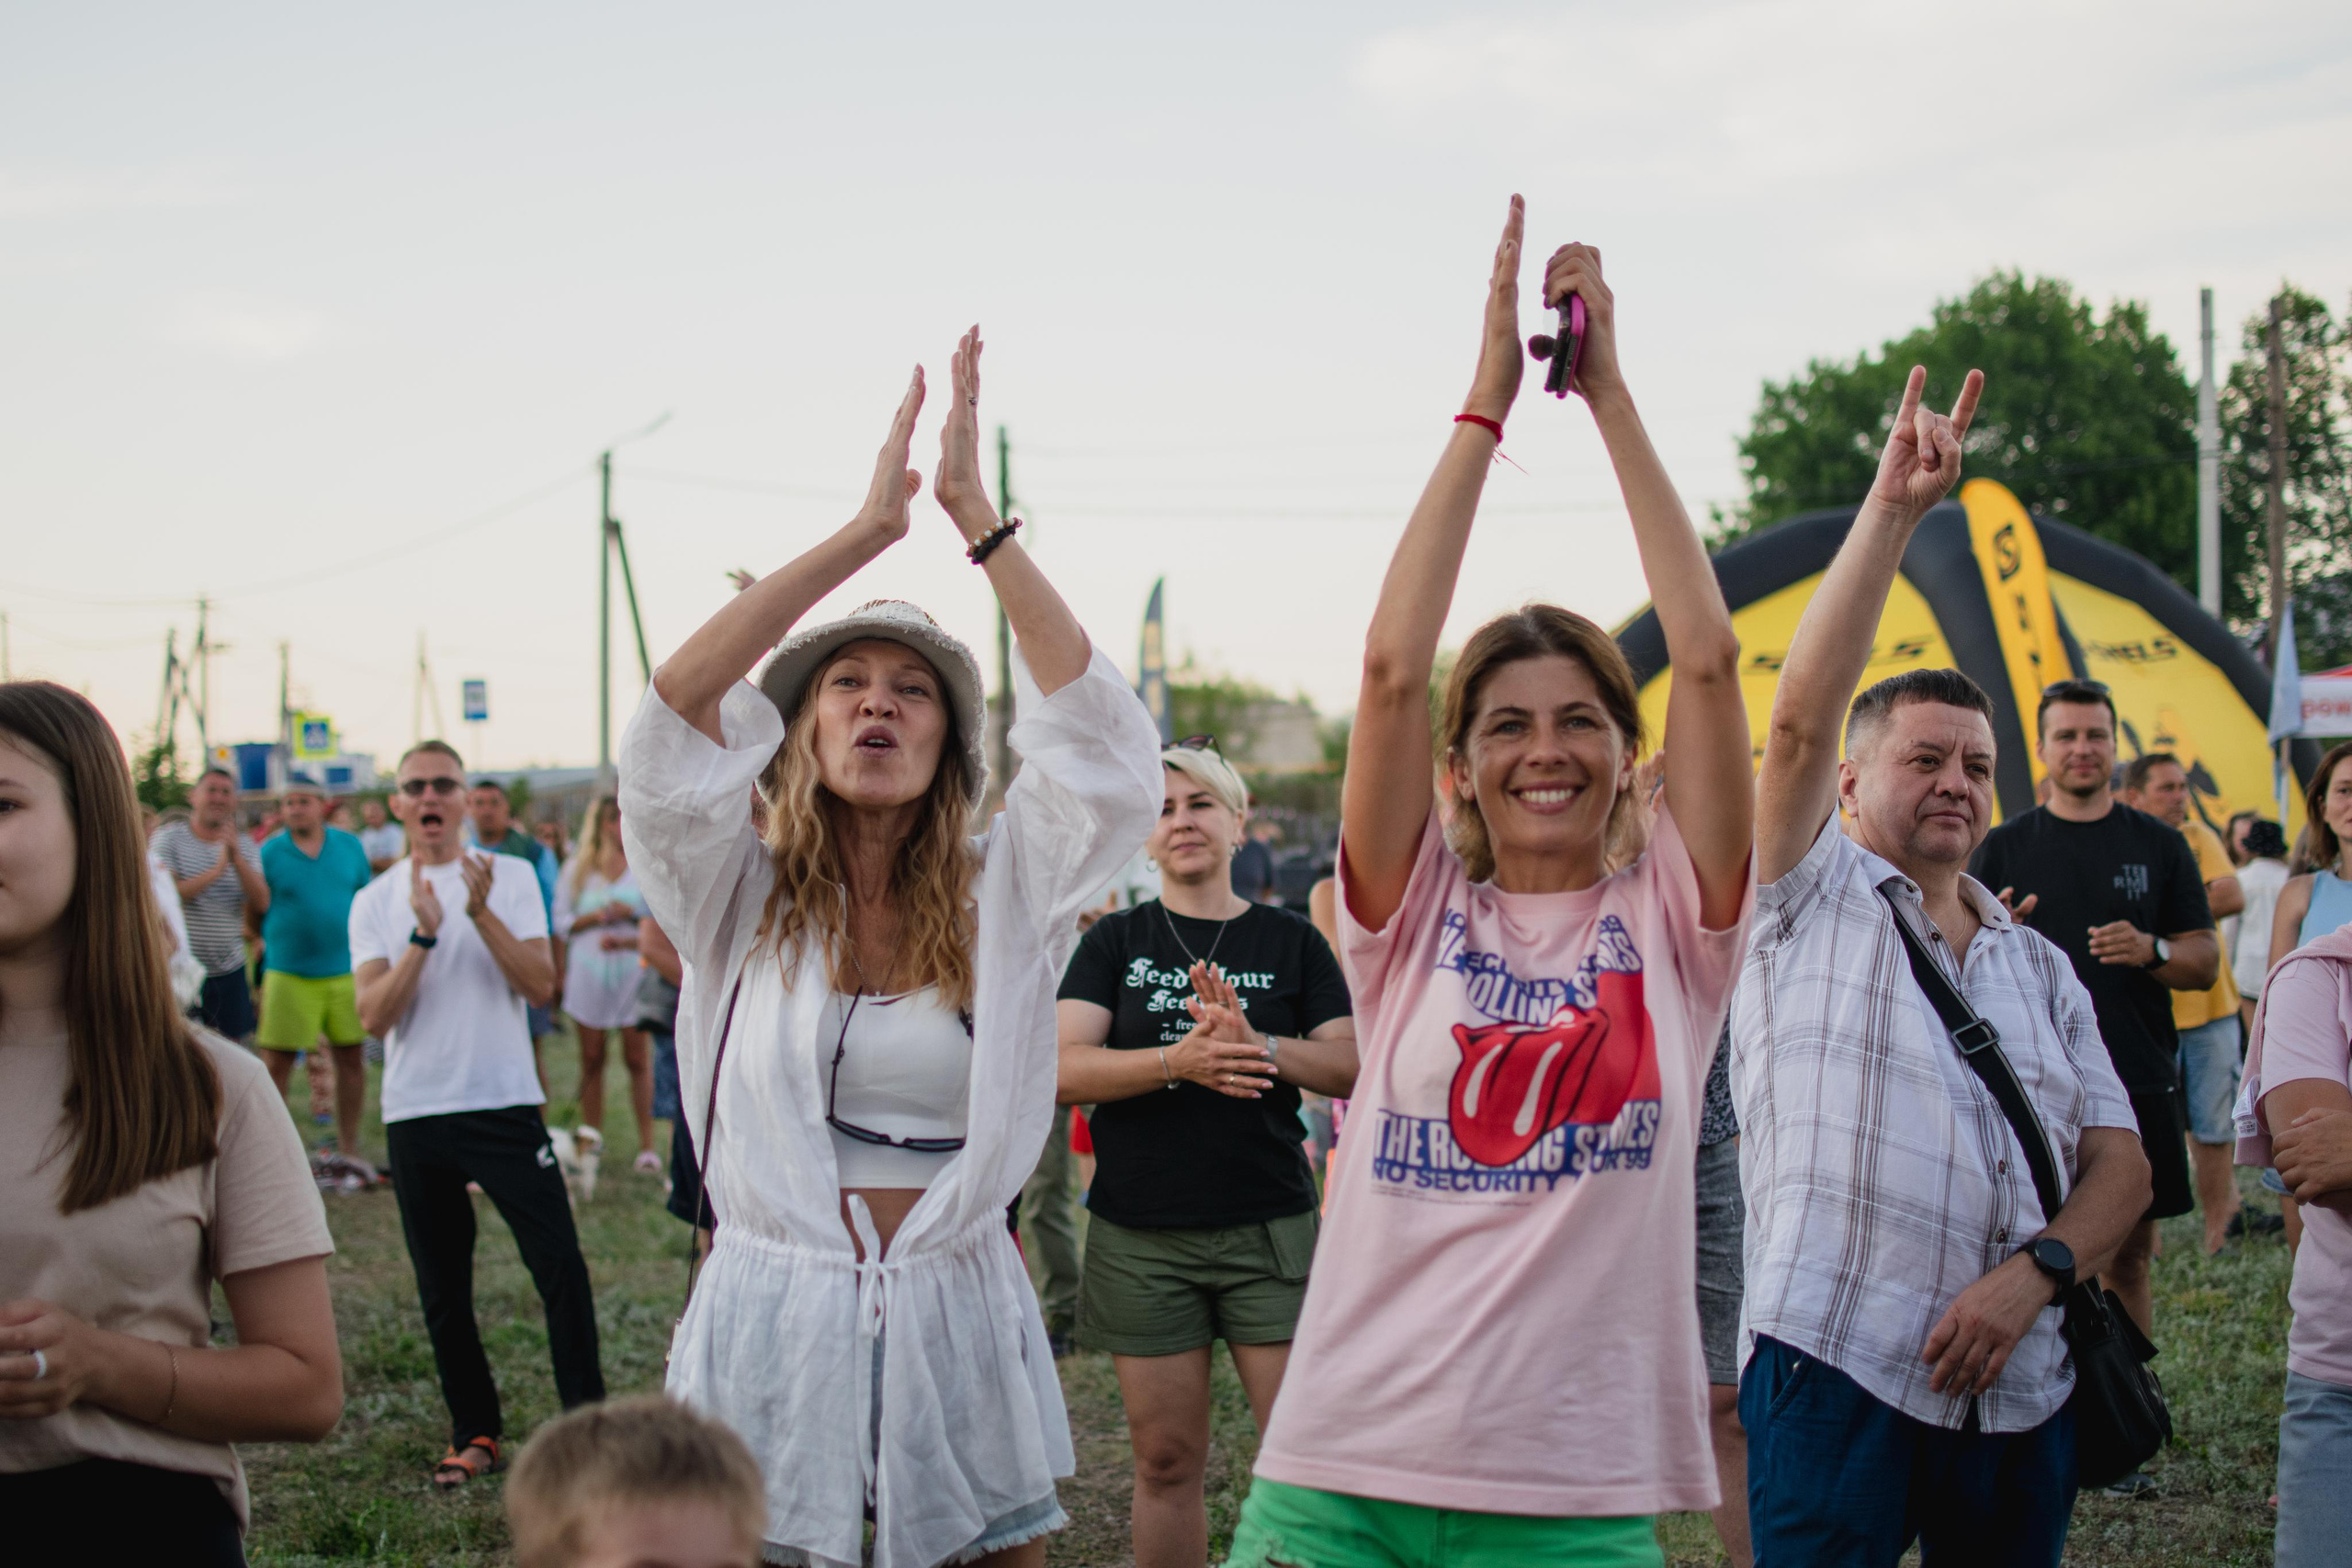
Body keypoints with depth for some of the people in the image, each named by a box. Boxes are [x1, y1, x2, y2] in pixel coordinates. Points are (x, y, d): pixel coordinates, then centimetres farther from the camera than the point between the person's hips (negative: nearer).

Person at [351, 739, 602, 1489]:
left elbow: (541, 985, -7)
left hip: (505, 1103, -2)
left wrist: (482, 913, -19)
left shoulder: (509, 877, 3)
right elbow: (374, 1016, -5)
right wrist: (424, 933, -17)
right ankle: (475, 1433, 20)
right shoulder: (375, 902, 6)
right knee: (441, 1289, 8)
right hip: (415, 1114, 2)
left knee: (560, 1265, -9)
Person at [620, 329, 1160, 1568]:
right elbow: (675, 706, -13)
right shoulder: (741, 899, 2)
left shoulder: (998, 896, 4)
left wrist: (979, 520, -11)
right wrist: (868, 529, -12)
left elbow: (1095, 727, -10)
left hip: (956, 1325, 1)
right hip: (770, 1325, -1)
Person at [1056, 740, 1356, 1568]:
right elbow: (1063, 1070, -6)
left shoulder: (1290, 941, 7)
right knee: (1167, 1461, 6)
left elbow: (1354, 1065, 0)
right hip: (1141, 1235, 1)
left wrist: (1258, 1046, -18)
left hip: (1269, 1227, 0)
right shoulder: (1115, 942, 7)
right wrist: (1178, 1061, -22)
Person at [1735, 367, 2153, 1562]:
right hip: (1838, 1372, -5)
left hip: (2020, 1394, 5)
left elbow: (2119, 1160, 12)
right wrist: (1893, 508, -15)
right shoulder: (1811, 903, 5)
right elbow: (1799, 720, -10)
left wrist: (2034, 1271, -8)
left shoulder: (2039, 968, 18)